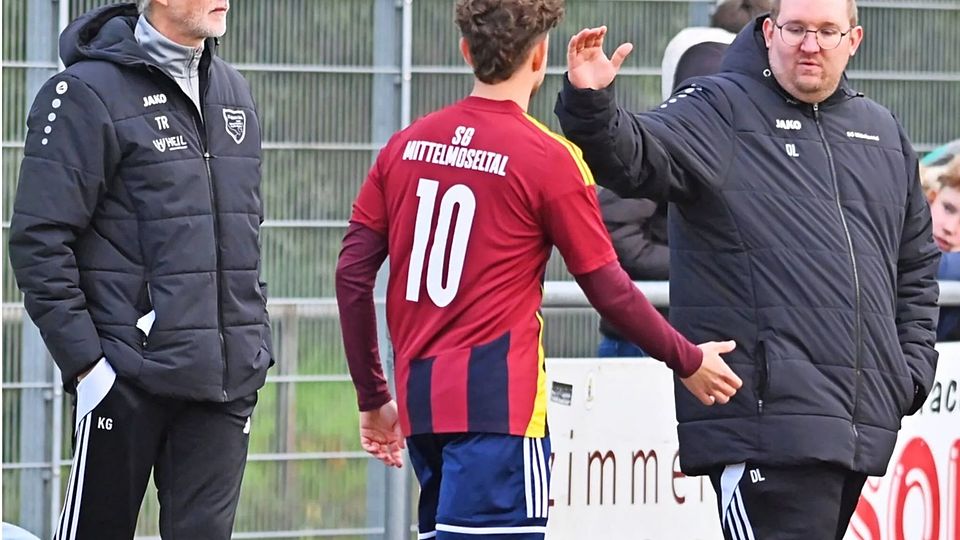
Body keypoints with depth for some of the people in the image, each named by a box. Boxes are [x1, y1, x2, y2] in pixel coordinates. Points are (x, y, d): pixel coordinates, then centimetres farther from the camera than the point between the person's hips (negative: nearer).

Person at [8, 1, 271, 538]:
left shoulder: (234, 92, 14)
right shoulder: (88, 93, -8)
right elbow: (39, 241, -11)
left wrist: (255, 334, 14)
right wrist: (83, 358, -16)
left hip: (228, 378, 6)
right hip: (128, 374, -6)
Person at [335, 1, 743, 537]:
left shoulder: (406, 145, 8)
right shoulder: (549, 159, -7)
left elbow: (352, 273, 9)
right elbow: (609, 291, -3)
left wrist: (373, 397, 18)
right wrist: (688, 362, 12)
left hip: (420, 400, 7)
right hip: (497, 404, -7)